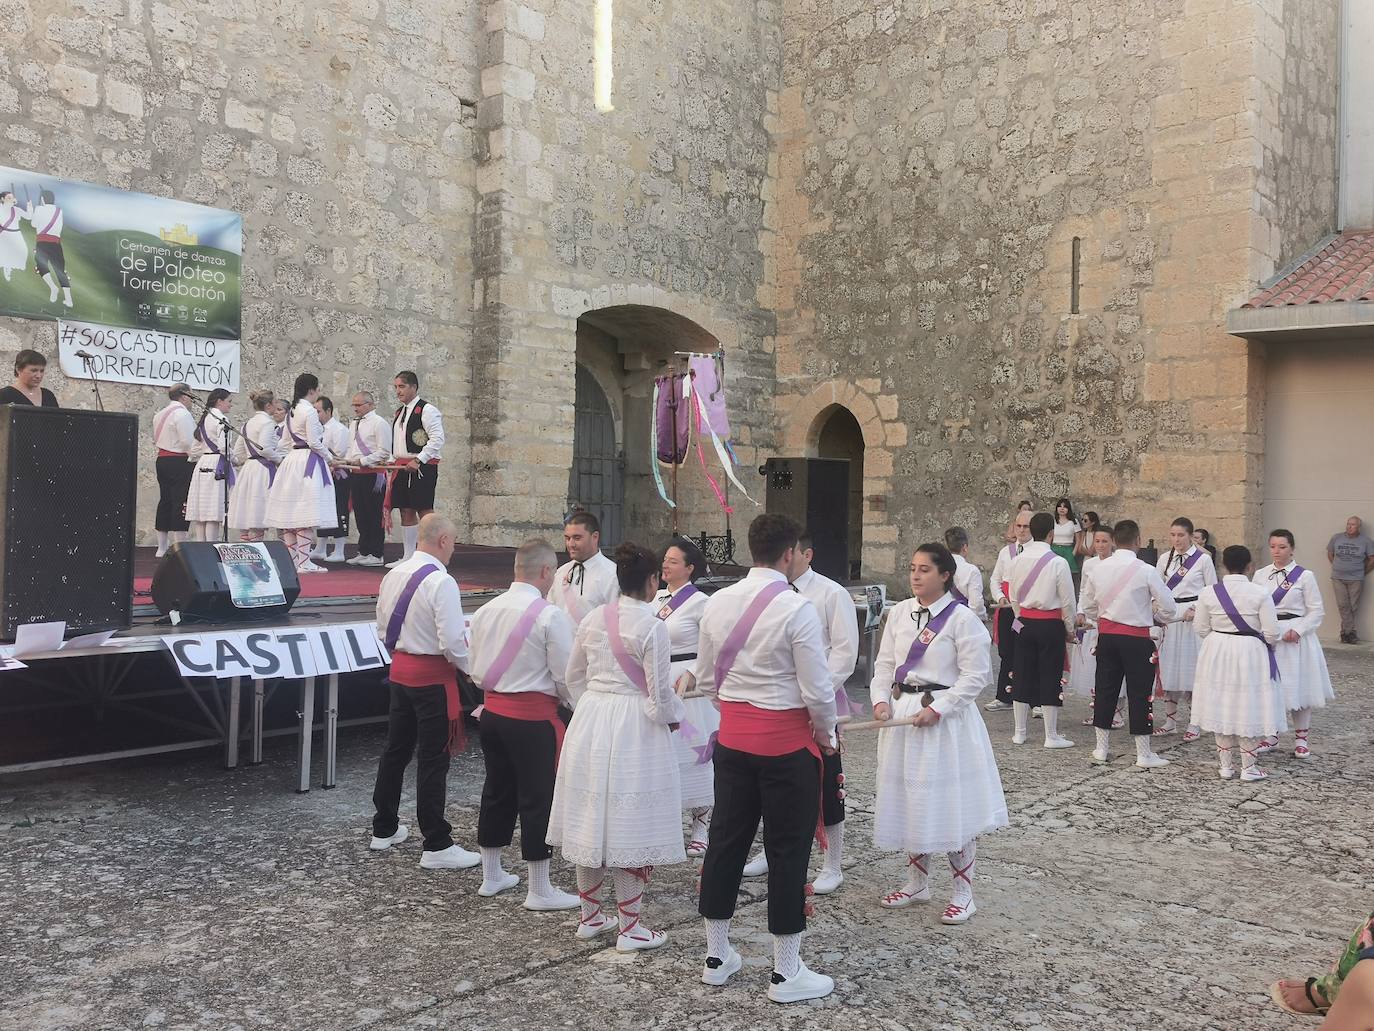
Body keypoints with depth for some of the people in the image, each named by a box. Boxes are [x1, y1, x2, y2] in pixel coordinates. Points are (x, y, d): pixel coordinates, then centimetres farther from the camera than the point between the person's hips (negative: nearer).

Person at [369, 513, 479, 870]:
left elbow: (383, 627, 13)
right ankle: (437, 846, 5)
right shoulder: (441, 582, -20)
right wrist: (472, 668, -7)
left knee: (396, 748, 18)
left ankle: (384, 828, 31)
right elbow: (453, 641, -23)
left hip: (400, 668, 8)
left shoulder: (393, 575, 5)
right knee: (433, 759, -2)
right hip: (433, 676, -8)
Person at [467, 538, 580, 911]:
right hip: (533, 717, -7)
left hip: (493, 710, 7)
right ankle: (539, 891, 11)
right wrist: (574, 702, 7)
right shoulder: (550, 615, -15)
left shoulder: (486, 611, 5)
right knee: (537, 797, 2)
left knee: (497, 790, 18)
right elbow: (565, 675, -12)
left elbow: (475, 668, 12)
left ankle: (491, 875, 31)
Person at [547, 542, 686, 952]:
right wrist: (673, 717, 5)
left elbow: (574, 676, 11)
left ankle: (588, 916, 28)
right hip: (634, 729, -6)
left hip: (590, 722, 6)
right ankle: (628, 929, 12)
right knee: (630, 827, 3)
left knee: (591, 822, 15)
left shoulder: (592, 619, 3)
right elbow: (660, 690, -14)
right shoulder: (652, 626, -16)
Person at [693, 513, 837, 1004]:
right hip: (786, 743, -6)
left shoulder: (718, 603, 1)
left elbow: (706, 678, 8)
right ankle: (785, 973, 15)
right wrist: (826, 734, 1)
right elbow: (817, 690, -16)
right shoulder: (796, 609, -18)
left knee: (726, 838, 15)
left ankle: (716, 956, 28)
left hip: (732, 737, 6)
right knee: (788, 851, 5)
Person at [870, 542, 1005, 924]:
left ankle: (963, 892, 16)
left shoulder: (961, 618, -11)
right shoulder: (899, 612, 6)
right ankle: (917, 882, 32)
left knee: (951, 803, 0)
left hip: (945, 718, -6)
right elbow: (885, 663, 9)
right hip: (902, 713, 6)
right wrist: (881, 700, -7)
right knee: (909, 799, 14)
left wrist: (937, 709, -17)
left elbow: (975, 675, -12)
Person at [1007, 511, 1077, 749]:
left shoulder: (1019, 560, 0)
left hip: (1025, 622, 4)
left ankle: (1020, 732, 17)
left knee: (1023, 675, 10)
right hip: (1050, 624, -4)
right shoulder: (1058, 562, -13)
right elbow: (1067, 601, -9)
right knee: (1050, 677, 2)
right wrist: (1070, 629, 5)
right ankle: (1051, 736, 7)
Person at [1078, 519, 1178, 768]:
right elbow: (1169, 609, -7)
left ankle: (1101, 748, 19)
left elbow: (1088, 607, 10)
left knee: (1105, 689, 12)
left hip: (1106, 635, 4)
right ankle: (1144, 754, 9)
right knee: (1139, 692, 3)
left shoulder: (1098, 568, 0)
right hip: (1136, 638, -4)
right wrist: (1154, 612, 14)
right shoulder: (1146, 571, -13)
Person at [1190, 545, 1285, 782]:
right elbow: (1271, 633, -10)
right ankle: (1249, 767, 14)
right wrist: (1265, 644, 11)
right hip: (1251, 655, -2)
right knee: (1249, 708, 7)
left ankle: (1224, 765, 19)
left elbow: (1200, 629, 0)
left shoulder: (1209, 592, -6)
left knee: (1221, 707, 12)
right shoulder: (1260, 593, -13)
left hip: (1217, 654, 2)